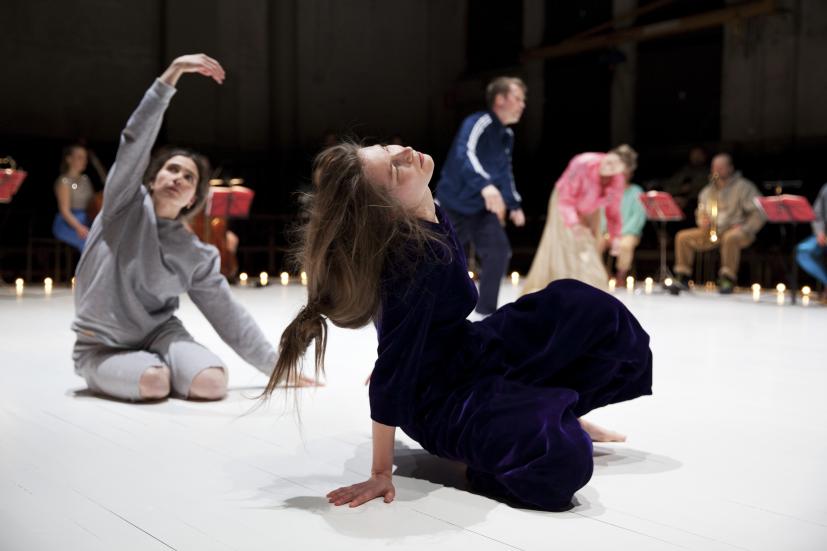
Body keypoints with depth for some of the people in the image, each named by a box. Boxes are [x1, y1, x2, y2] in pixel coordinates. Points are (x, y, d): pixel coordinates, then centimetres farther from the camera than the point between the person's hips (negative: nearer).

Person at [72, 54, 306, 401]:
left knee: (212, 383, -25)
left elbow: (229, 315, -1)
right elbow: (136, 139, -19)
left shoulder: (197, 255, -2)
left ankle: (152, 365, 7)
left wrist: (277, 366, -7)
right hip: (102, 346, -2)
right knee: (155, 383, -31)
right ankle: (100, 377, 5)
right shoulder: (127, 205, -7)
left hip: (159, 333, 2)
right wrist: (172, 75, -30)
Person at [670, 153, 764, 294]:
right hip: (712, 232, 6)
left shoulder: (744, 187, 0)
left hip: (735, 231, -5)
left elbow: (759, 213, -6)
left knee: (730, 237, -41)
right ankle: (682, 278, -13)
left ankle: (728, 280, -35)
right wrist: (702, 221, -1)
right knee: (682, 237, -13)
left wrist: (744, 228, -19)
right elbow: (700, 214, 23)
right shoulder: (708, 190, 17)